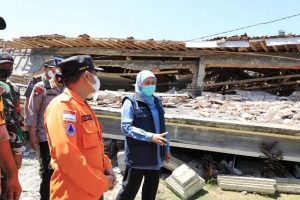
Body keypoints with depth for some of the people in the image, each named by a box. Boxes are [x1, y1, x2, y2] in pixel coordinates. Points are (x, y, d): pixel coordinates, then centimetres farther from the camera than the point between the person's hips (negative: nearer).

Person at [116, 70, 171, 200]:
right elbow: (126, 127, -19)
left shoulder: (156, 102, 11)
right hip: (137, 157, -6)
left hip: (155, 156, 7)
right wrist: (150, 137, -26)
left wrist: (166, 148, 17)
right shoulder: (131, 102, -10)